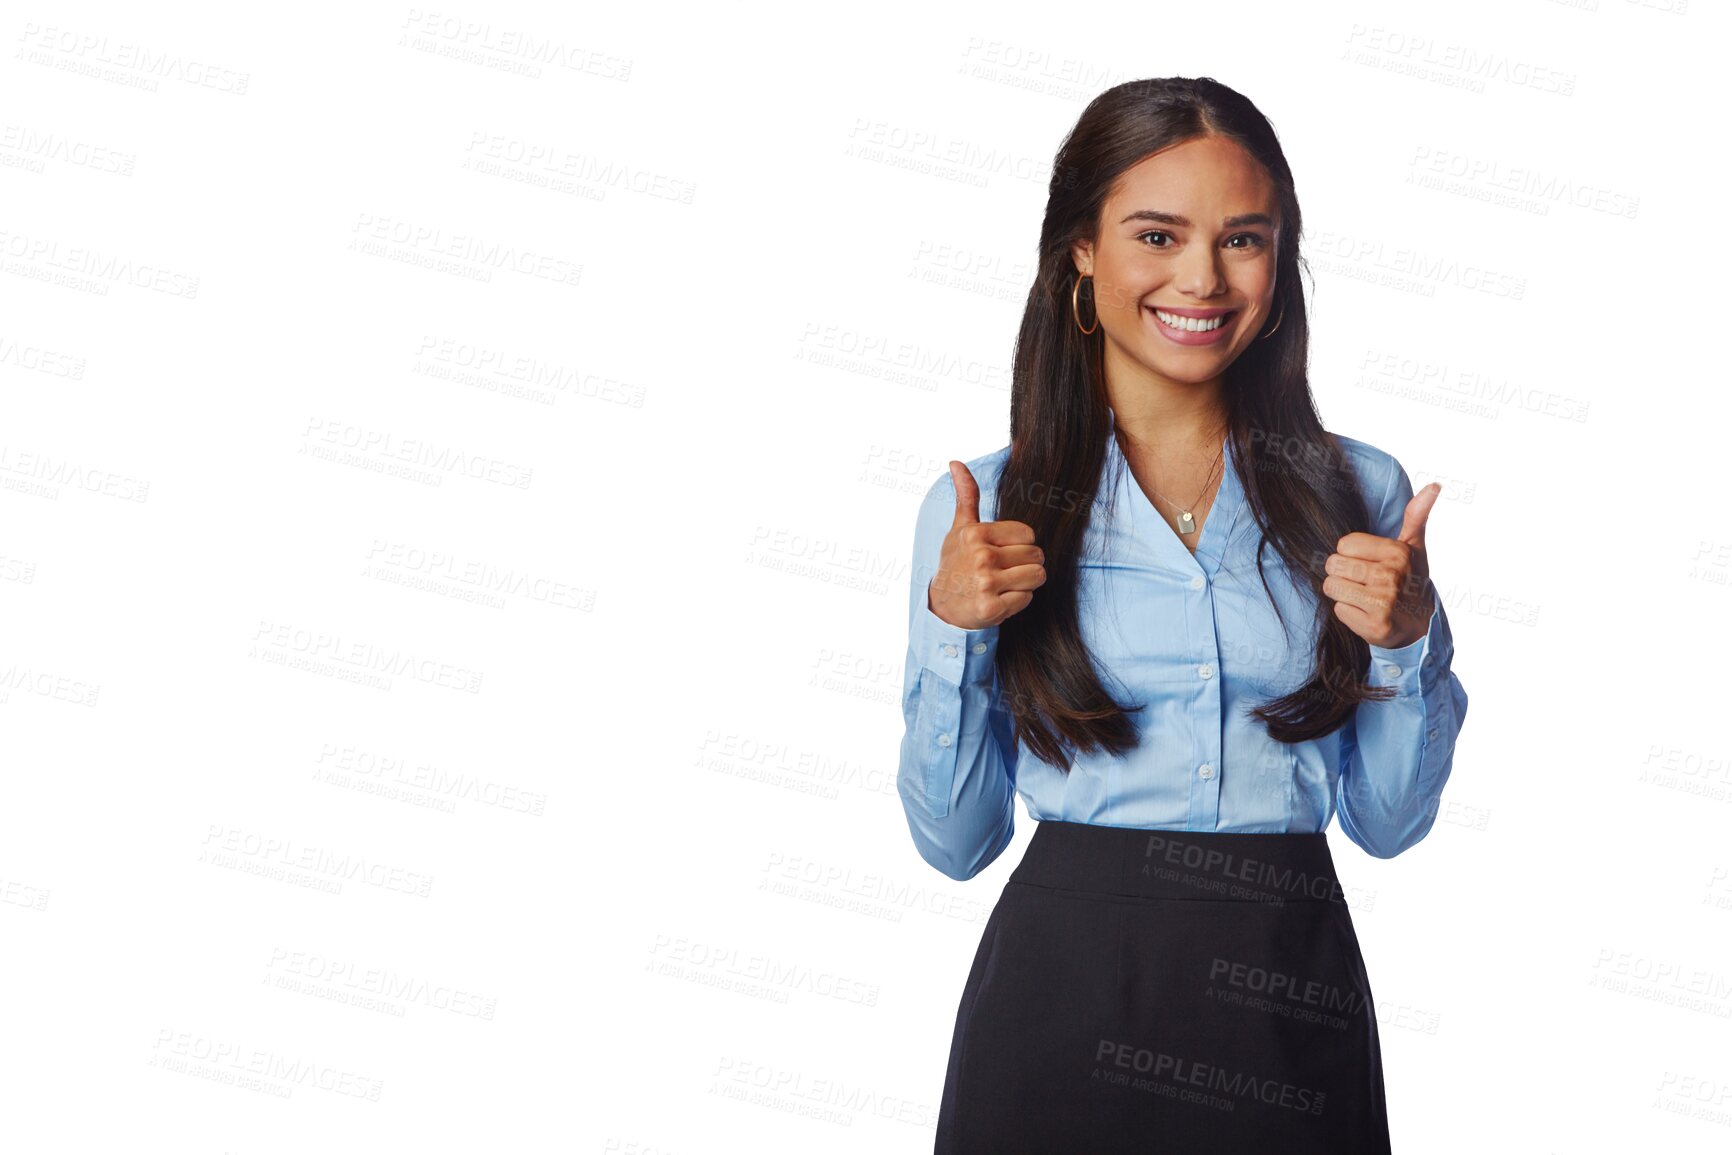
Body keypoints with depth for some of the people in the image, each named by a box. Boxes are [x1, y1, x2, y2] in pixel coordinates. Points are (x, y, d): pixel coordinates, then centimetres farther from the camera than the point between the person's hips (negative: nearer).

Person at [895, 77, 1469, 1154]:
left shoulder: (1360, 493, 2)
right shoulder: (982, 508, -2)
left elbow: (1389, 822, 6)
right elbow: (956, 841, 0)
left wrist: (1407, 640, -10)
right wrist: (954, 630, -13)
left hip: (1291, 1002, 2)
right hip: (1063, 987, -1)